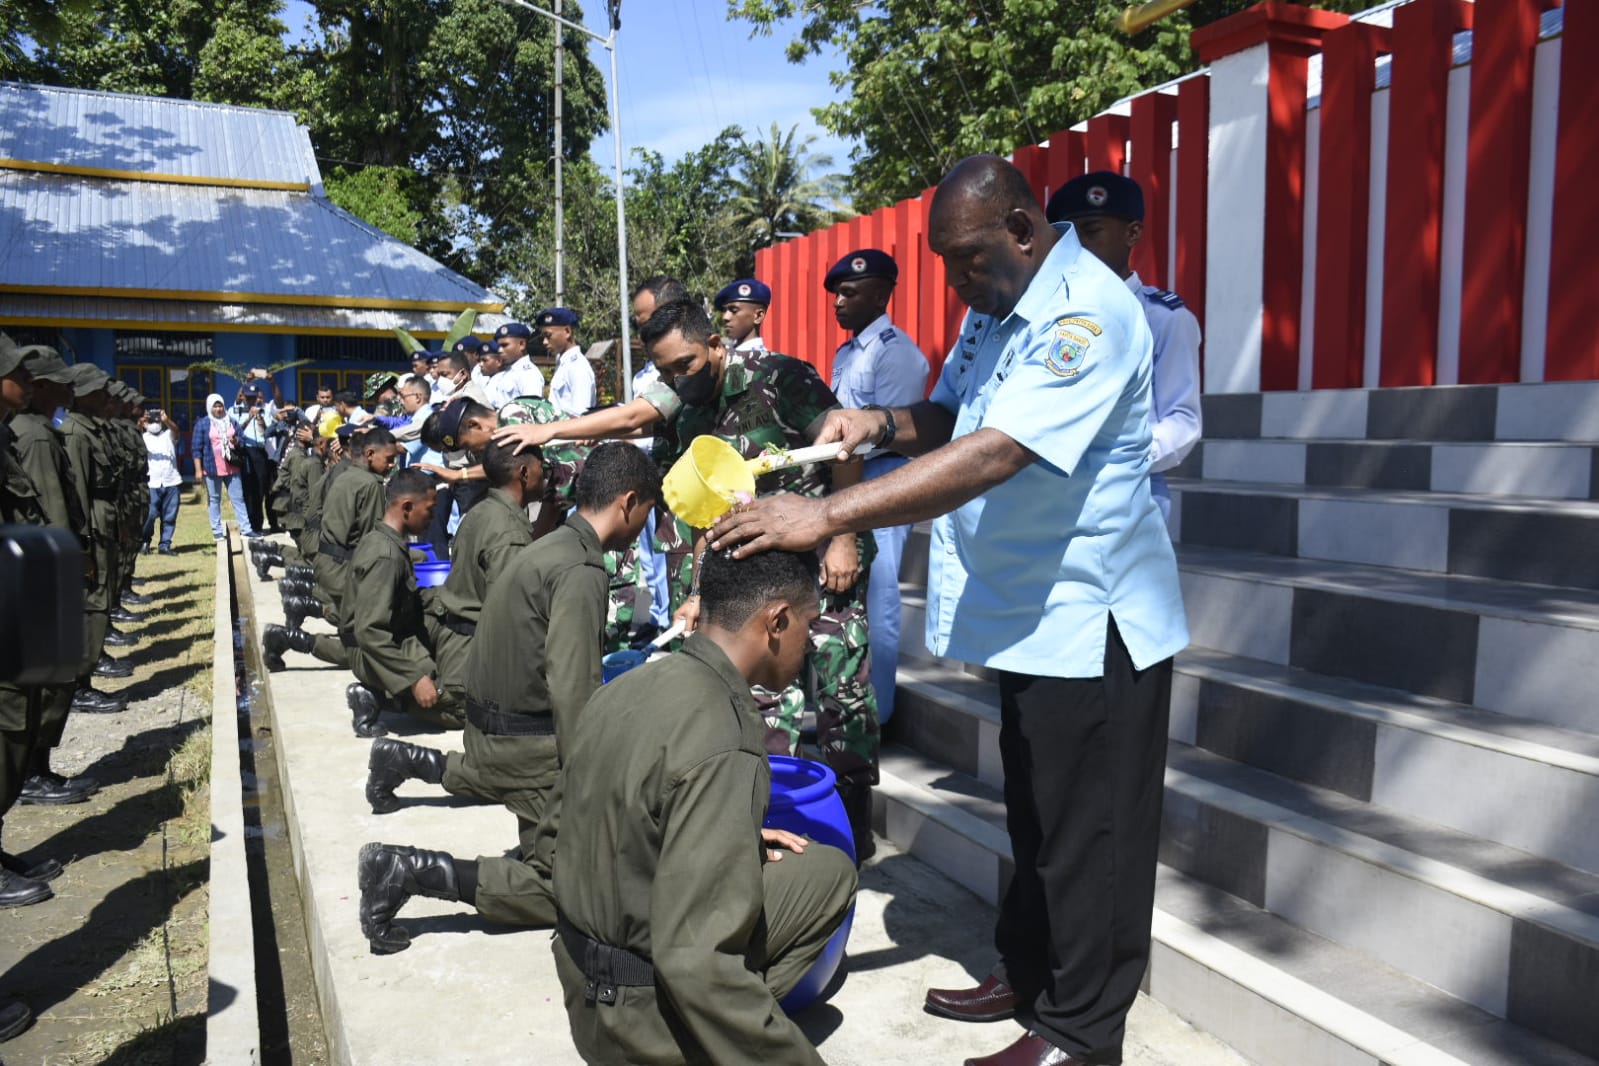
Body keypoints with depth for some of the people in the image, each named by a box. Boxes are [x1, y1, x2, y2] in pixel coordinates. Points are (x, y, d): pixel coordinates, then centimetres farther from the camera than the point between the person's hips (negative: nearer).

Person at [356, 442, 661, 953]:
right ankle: (411, 870, -12)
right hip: (529, 742, -10)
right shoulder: (581, 571, -21)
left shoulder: (555, 547, 9)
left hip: (494, 726, 10)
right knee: (568, 886, -5)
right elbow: (572, 692, -26)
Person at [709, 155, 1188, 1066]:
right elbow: (952, 417, 15)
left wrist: (825, 516, -37)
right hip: (1028, 612, 9)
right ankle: (1028, 973, 36)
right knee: (1035, 818, 20)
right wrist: (883, 424, -8)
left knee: (1088, 834, 5)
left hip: (1090, 617, -9)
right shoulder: (994, 306, 10)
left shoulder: (1087, 312, -21)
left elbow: (994, 455, -33)